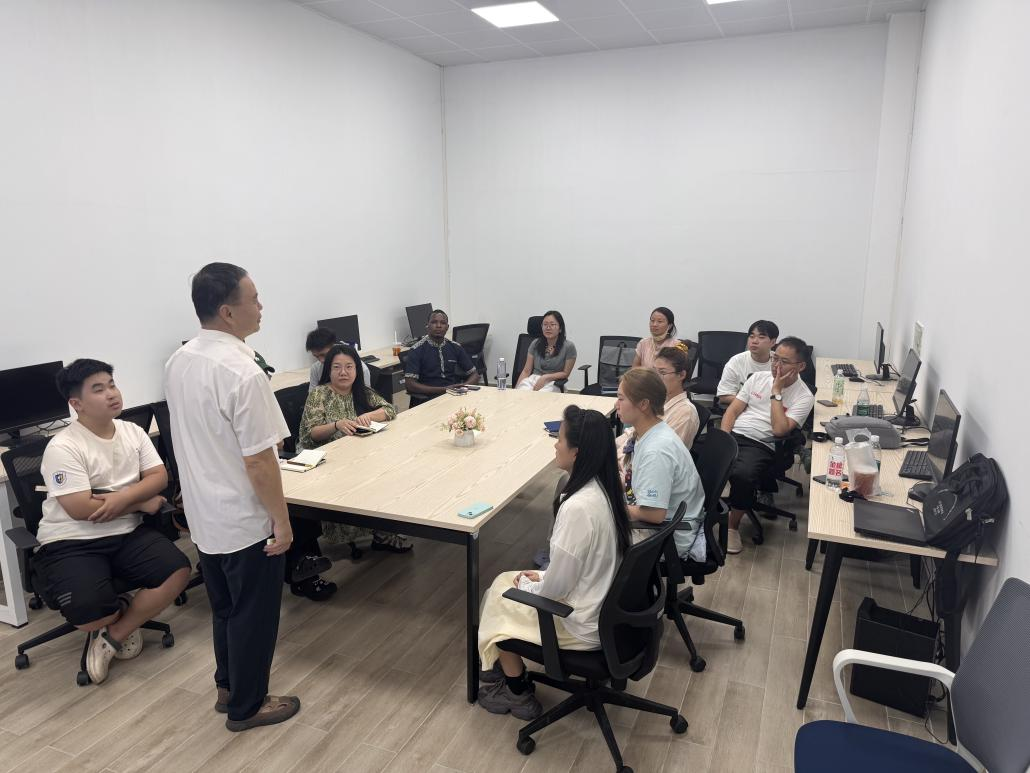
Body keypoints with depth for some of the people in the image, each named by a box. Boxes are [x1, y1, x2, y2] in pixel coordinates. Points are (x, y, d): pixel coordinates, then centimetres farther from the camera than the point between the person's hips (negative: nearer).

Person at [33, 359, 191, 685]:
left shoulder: (133, 431, 5)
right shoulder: (62, 447, -14)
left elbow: (159, 476, 0)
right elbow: (81, 509, -20)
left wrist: (123, 496, -20)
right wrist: (143, 503, -11)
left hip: (127, 534, 5)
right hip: (71, 543, -5)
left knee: (178, 571, -17)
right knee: (89, 614, -29)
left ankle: (112, 637, 2)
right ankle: (125, 612, 10)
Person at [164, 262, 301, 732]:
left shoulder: (178, 362, 0)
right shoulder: (242, 373, -27)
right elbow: (258, 461, -25)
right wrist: (282, 520, -14)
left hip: (204, 514, 8)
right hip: (246, 520, -8)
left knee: (224, 606, 24)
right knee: (253, 614, 11)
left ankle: (228, 685, 41)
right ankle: (246, 706, 28)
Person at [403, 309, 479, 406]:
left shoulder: (456, 348, 12)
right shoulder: (417, 350, 0)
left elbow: (475, 376, 17)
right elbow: (409, 385, -9)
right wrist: (442, 390, -15)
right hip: (428, 400, -5)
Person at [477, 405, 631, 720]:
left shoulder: (578, 507, -32)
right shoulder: (605, 488, -5)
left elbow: (556, 589, -23)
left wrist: (527, 584, -4)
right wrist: (543, 576, 9)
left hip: (581, 626, -8)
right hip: (605, 606, 8)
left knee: (497, 600, 11)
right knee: (505, 580, 17)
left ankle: (518, 694, 27)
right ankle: (509, 667, 32)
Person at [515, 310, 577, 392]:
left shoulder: (569, 347, -1)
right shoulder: (535, 344, 9)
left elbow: (565, 373, 2)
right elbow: (526, 371, 9)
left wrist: (545, 377, -13)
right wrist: (516, 388, -5)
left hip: (552, 383, -3)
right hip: (532, 379, 3)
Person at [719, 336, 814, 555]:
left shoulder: (804, 396, 0)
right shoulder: (758, 377, 13)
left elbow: (779, 430, -13)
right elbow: (733, 410, 10)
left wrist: (776, 391, -9)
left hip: (761, 445, -3)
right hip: (733, 434, 4)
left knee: (742, 475, -36)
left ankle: (733, 526, -9)